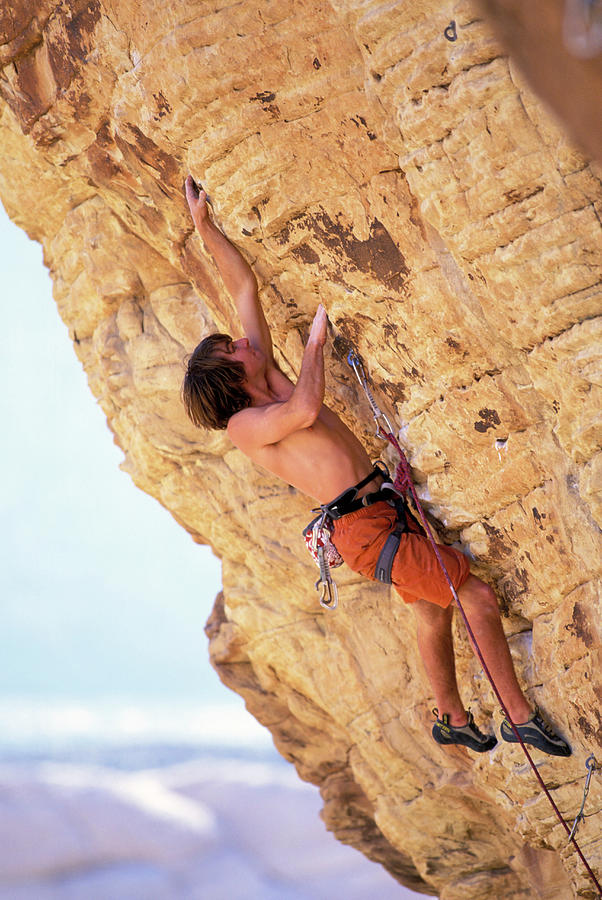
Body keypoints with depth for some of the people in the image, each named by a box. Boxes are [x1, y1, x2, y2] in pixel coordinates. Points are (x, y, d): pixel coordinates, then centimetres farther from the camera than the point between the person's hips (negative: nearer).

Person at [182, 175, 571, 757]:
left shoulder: (270, 381, 12)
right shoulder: (242, 426, -11)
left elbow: (244, 287, 16)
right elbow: (306, 409, -31)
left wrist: (206, 226, 13)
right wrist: (314, 343, -19)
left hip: (384, 508, 9)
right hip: (363, 528, -9)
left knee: (432, 609, 19)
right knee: (478, 597, -7)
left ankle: (451, 718, 35)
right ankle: (520, 717, 1)